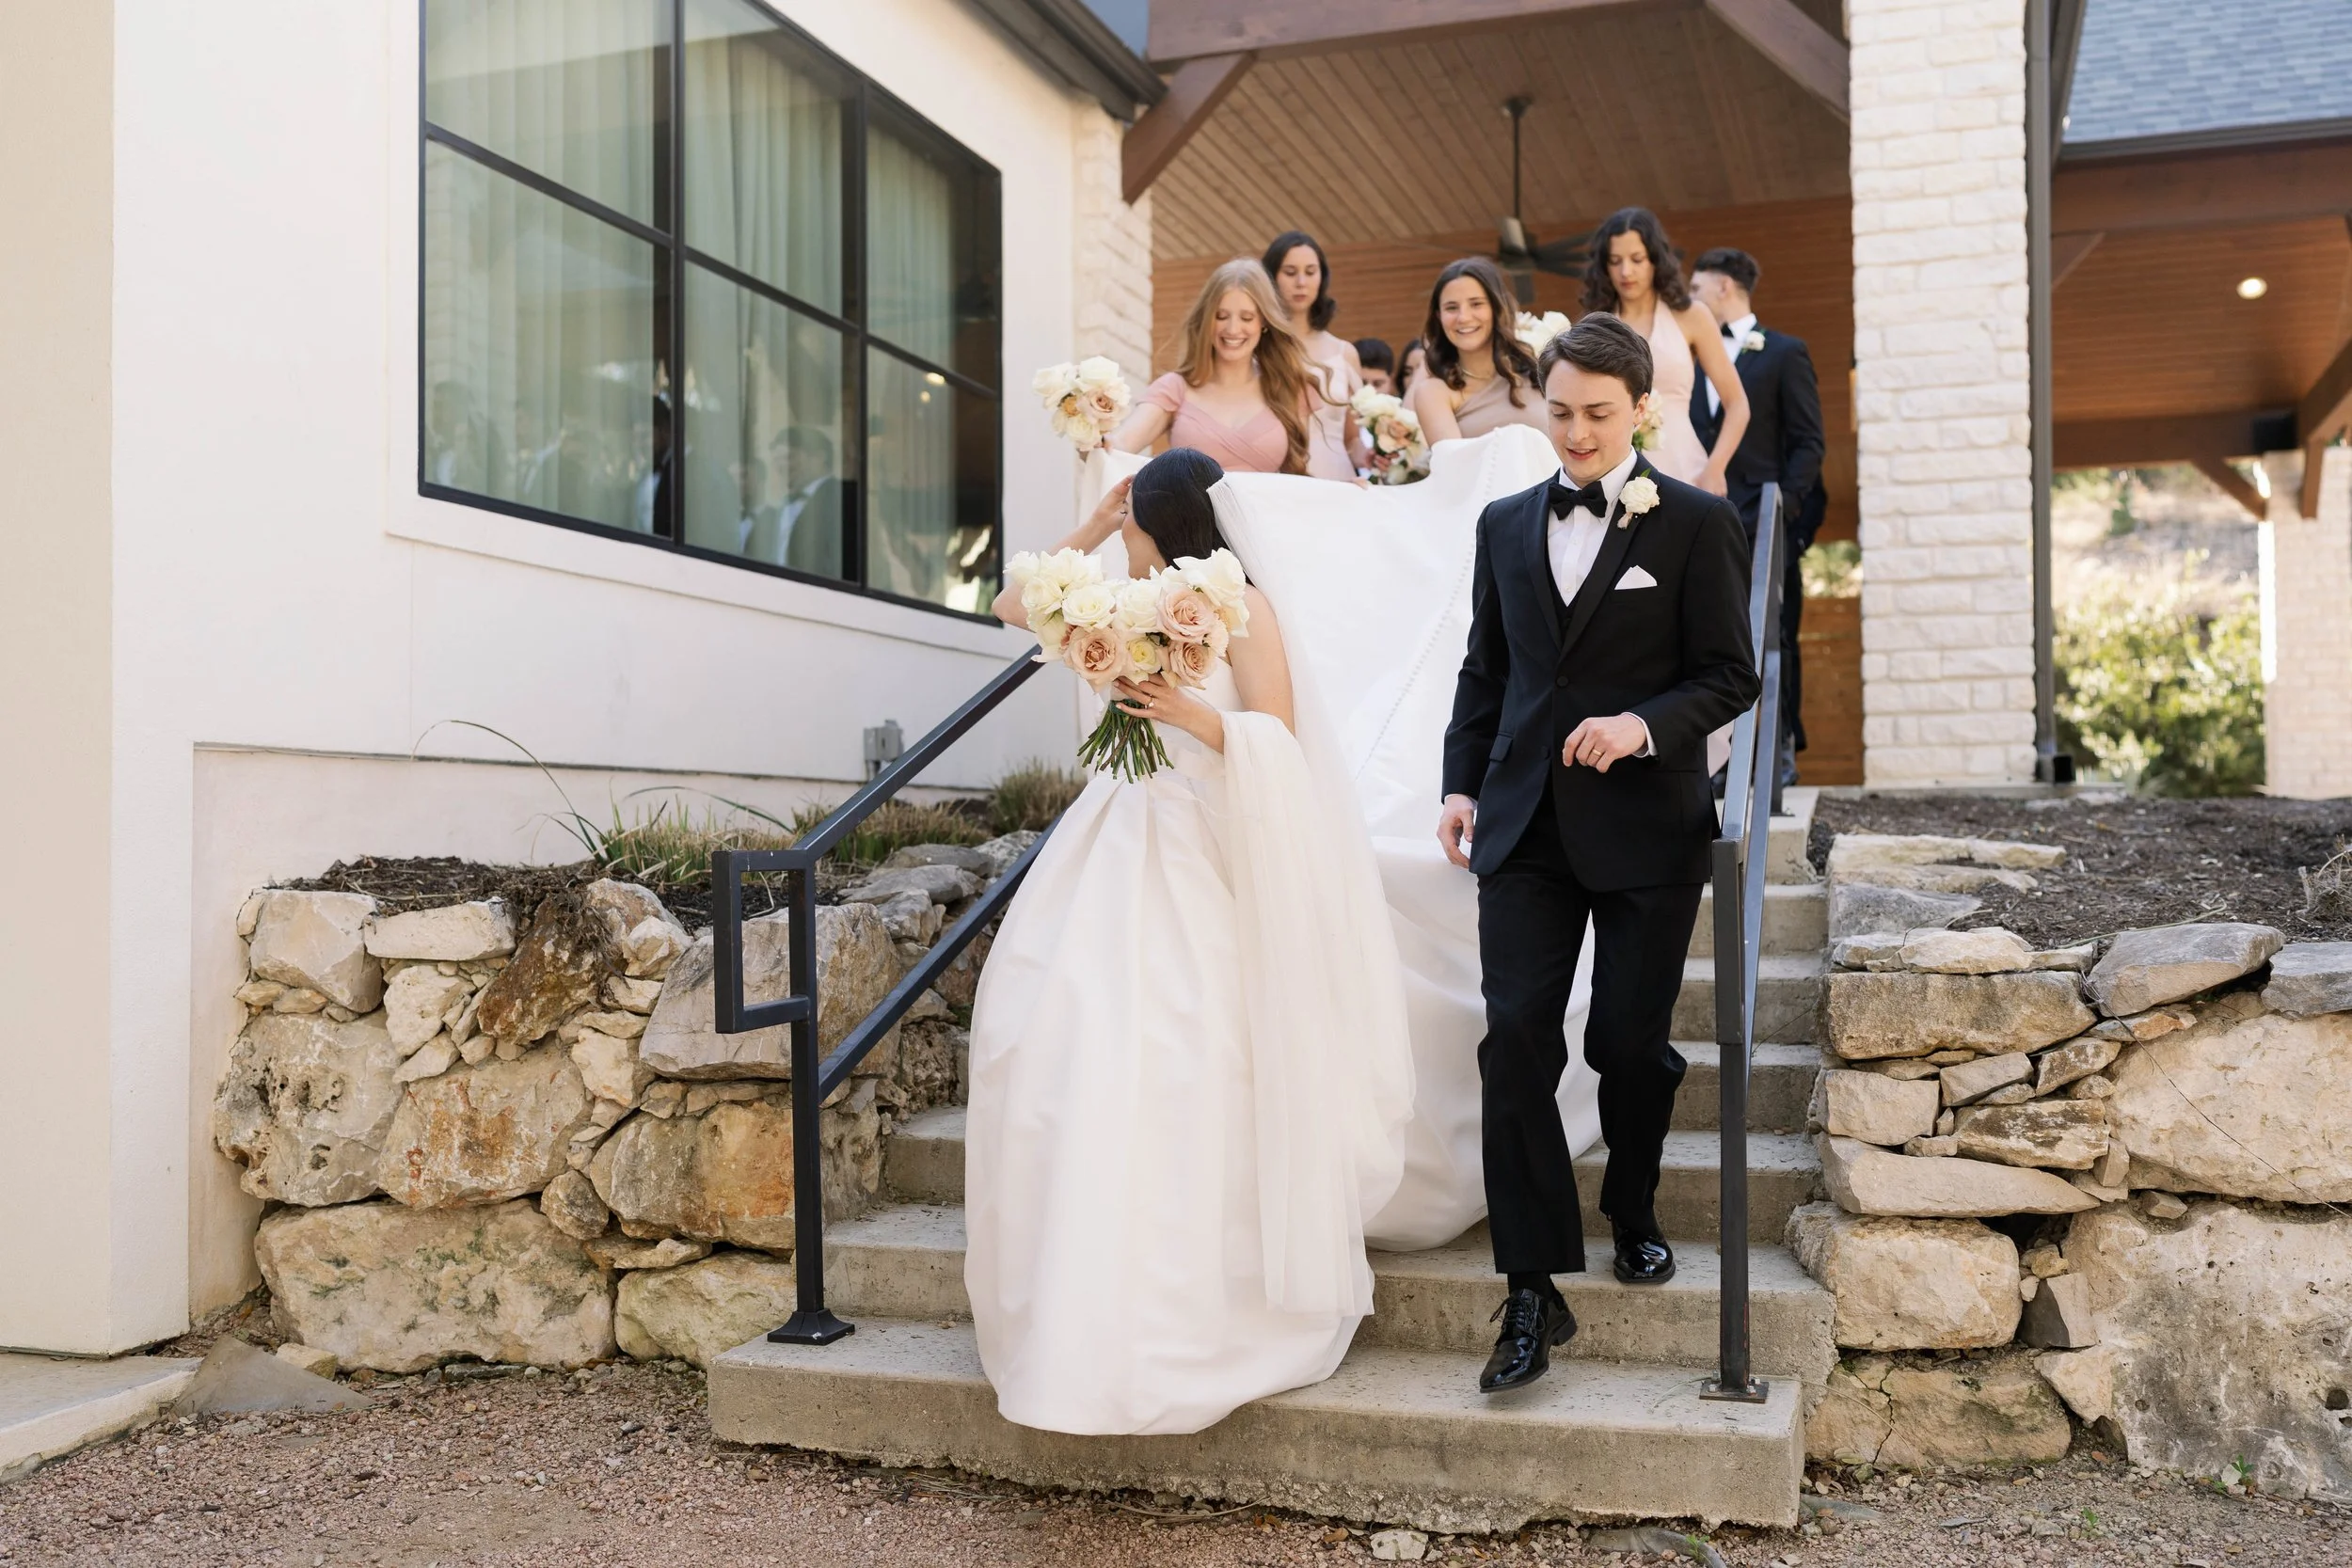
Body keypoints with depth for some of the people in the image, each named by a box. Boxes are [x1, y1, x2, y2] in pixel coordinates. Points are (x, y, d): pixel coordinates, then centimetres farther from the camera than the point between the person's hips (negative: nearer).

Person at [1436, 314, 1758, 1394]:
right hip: (1526, 823, 3)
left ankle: (1634, 1213, 35)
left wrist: (1645, 726, -19)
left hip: (1645, 828, -3)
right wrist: (1463, 783, 9)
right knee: (1515, 1036, -7)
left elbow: (1731, 677, -2)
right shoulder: (1506, 524, 13)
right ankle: (1535, 1293, -1)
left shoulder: (1696, 523, 0)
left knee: (1630, 1042, 4)